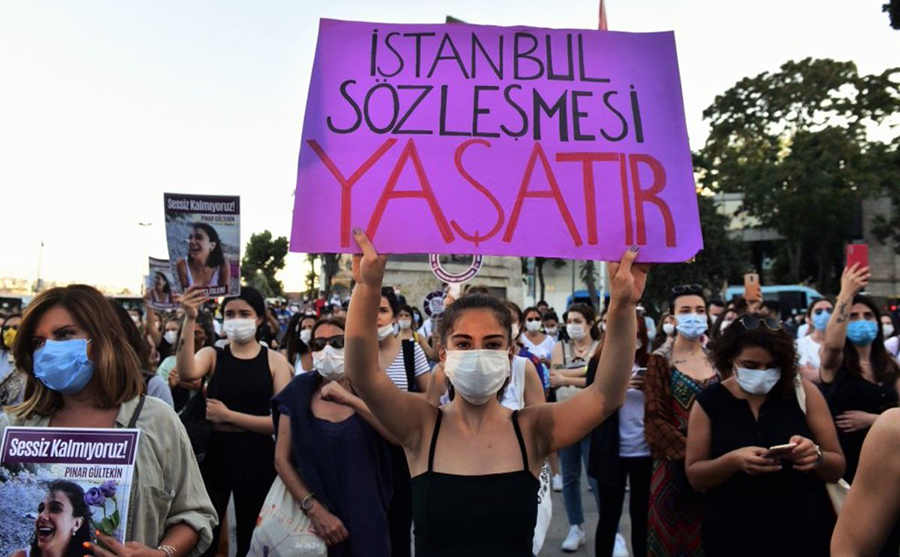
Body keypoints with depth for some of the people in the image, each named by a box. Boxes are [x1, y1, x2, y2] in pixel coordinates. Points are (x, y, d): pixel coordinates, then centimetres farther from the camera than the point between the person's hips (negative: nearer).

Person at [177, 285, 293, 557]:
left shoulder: (275, 361, -2)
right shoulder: (212, 355, 2)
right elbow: (186, 373, -22)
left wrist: (228, 416, -13)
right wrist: (190, 319, -28)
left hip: (257, 457, 0)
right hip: (215, 452, 1)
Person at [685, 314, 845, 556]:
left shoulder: (804, 391, -5)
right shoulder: (709, 401, -7)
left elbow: (838, 468, 1)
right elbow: (694, 475, -5)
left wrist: (817, 456, -21)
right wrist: (733, 461, -22)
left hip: (804, 532, 1)